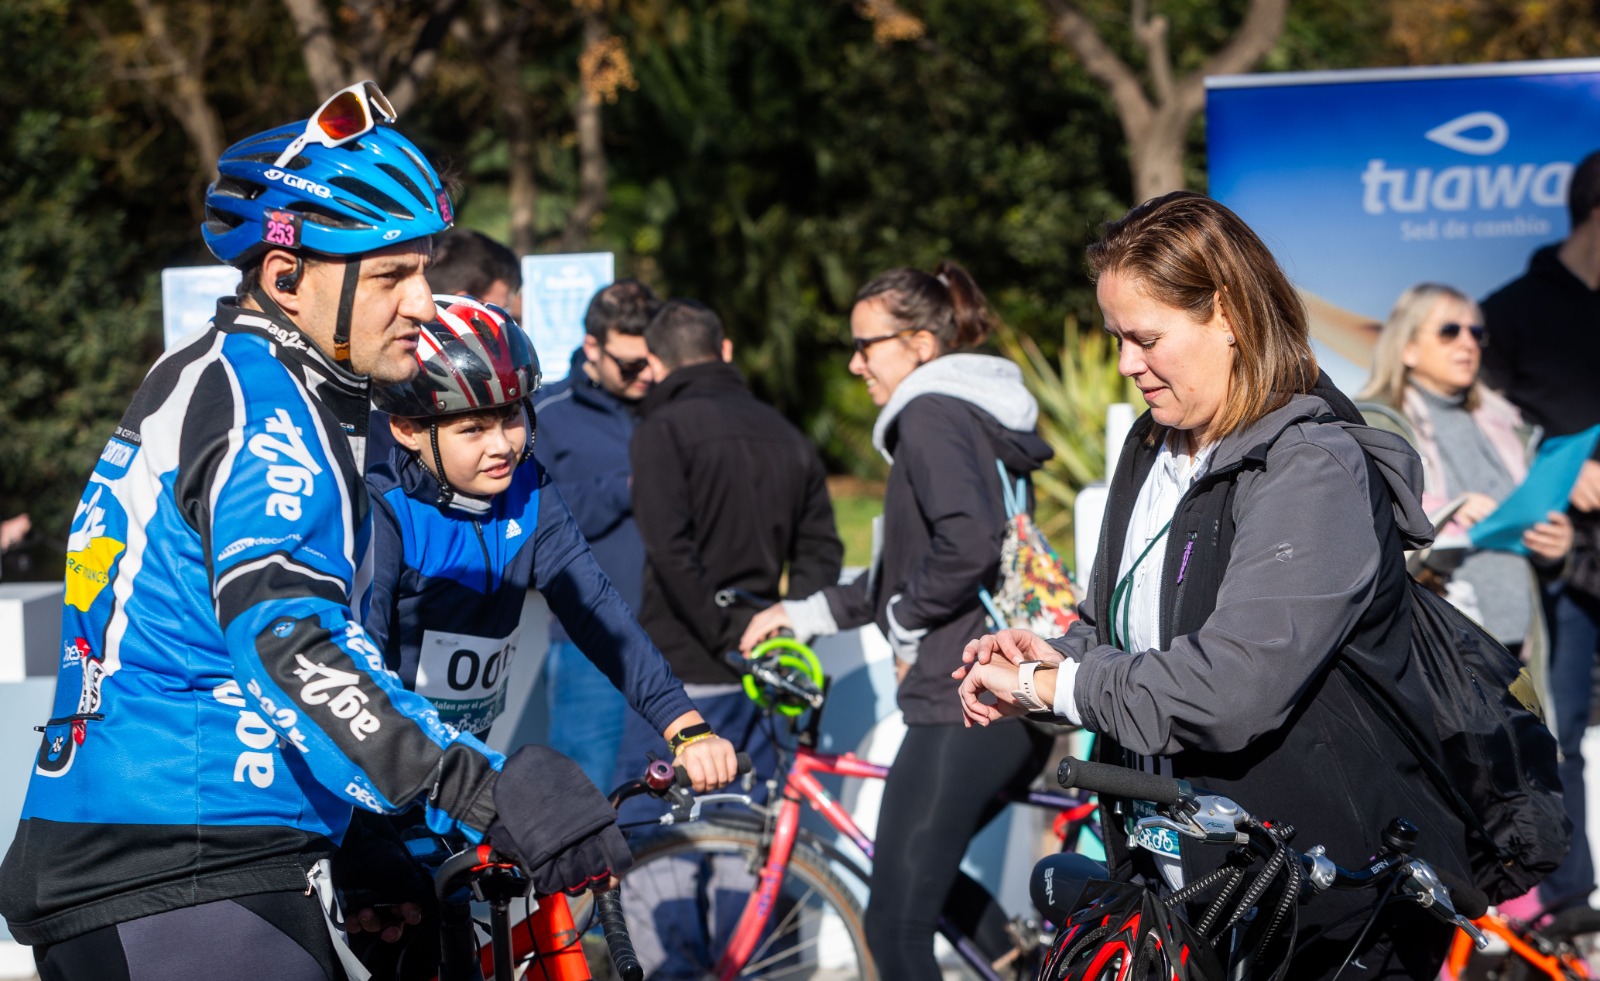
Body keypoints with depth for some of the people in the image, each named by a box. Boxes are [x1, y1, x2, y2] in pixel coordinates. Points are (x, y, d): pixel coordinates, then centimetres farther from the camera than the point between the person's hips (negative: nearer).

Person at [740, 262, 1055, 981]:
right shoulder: (975, 413, 20)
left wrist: (906, 623, -11)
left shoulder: (930, 413, -10)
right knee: (915, 867, 26)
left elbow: (966, 543, -27)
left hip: (961, 705, -11)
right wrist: (808, 613, 23)